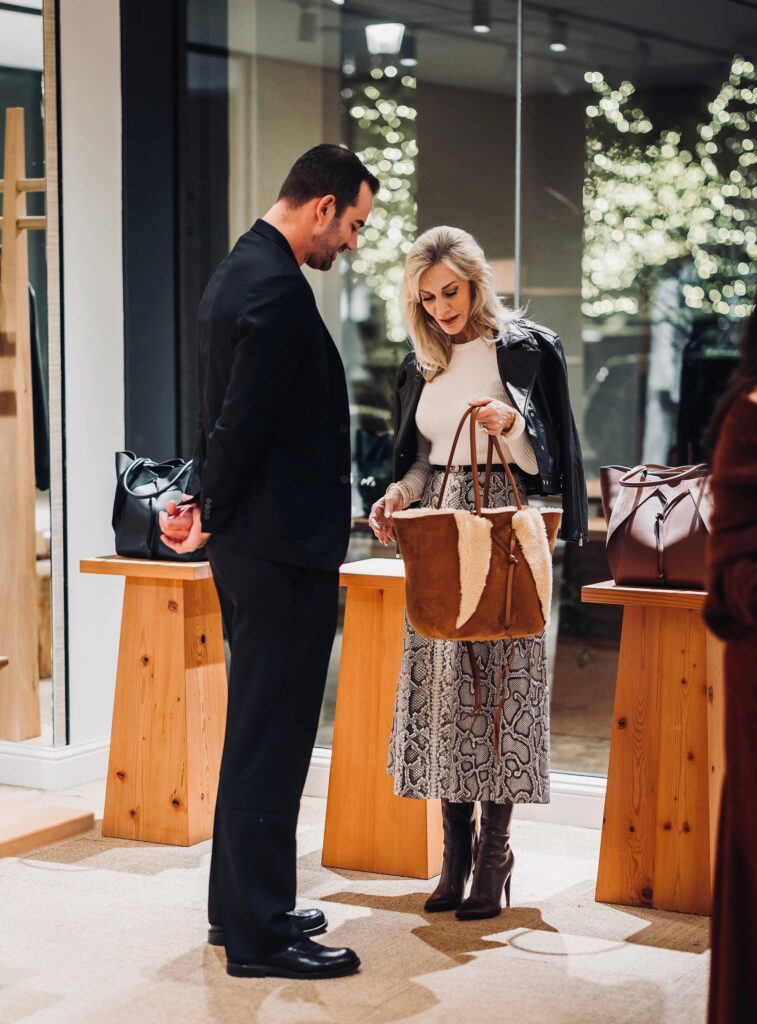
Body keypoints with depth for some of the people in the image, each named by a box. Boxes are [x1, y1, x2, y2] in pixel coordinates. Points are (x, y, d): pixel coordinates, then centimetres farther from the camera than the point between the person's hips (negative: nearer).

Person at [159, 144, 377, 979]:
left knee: (257, 731, 18)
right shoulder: (279, 289, -19)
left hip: (253, 544, 11)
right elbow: (244, 419, -21)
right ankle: (258, 935, 3)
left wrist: (202, 500, 11)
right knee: (271, 739, -4)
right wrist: (213, 515, -8)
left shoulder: (239, 272, 15)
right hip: (282, 545, -11)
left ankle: (241, 907, 28)